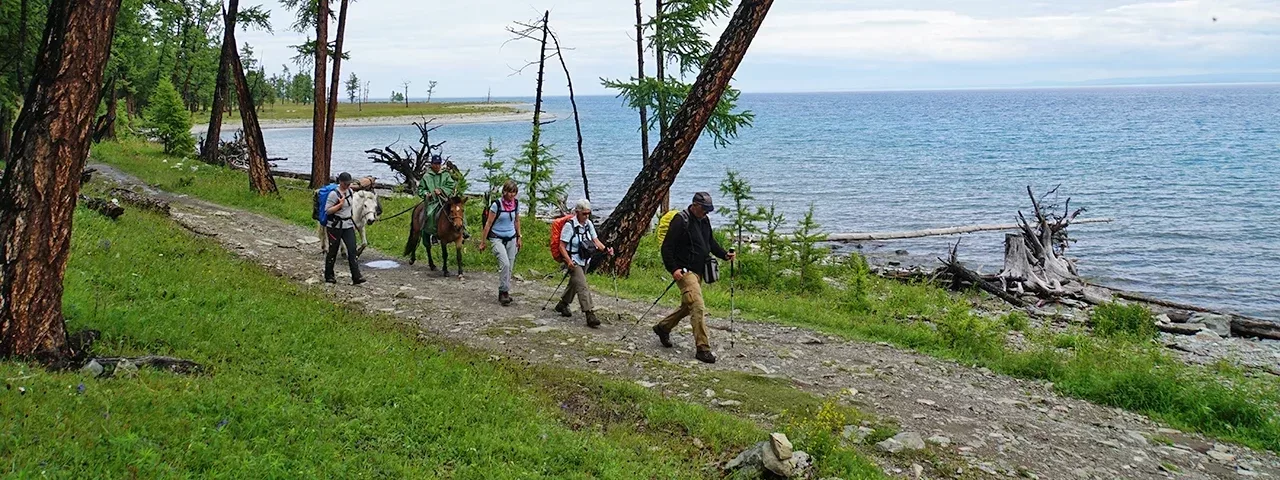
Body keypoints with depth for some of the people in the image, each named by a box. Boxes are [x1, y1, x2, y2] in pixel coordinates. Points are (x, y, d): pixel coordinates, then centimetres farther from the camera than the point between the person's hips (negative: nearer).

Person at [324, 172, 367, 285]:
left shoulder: (350, 191, 7)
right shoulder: (334, 194, -13)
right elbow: (327, 211, -15)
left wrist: (353, 223, 21)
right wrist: (340, 204, -24)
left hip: (348, 225, 5)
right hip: (335, 226, -5)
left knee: (352, 250, -6)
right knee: (333, 251, 5)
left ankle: (356, 277, -10)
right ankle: (329, 276, 19)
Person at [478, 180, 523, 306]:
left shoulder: (516, 204, 2)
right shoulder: (496, 204, -13)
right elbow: (488, 223, -7)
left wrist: (519, 238, 17)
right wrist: (482, 242, -4)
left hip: (511, 239, 5)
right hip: (497, 238, -5)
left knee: (510, 267, 5)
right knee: (505, 264, -22)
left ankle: (504, 293, 16)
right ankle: (504, 292, -15)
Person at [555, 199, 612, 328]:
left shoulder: (589, 224, 5)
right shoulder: (570, 225, -15)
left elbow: (595, 240, 6)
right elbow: (562, 246, -14)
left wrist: (606, 249, -13)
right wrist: (568, 261, -26)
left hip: (584, 261, 8)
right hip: (574, 261, -8)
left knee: (574, 284, 22)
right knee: (582, 287, -17)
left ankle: (562, 305, 43)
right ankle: (589, 315, -22)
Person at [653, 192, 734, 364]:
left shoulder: (704, 221, 12)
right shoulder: (681, 221, -15)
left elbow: (711, 242, 23)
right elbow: (667, 247, -15)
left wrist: (724, 255, 7)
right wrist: (673, 269, -23)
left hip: (698, 272, 9)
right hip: (684, 271, -9)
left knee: (687, 307, 20)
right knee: (698, 308, -16)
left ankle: (663, 327, 40)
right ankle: (703, 348, -13)